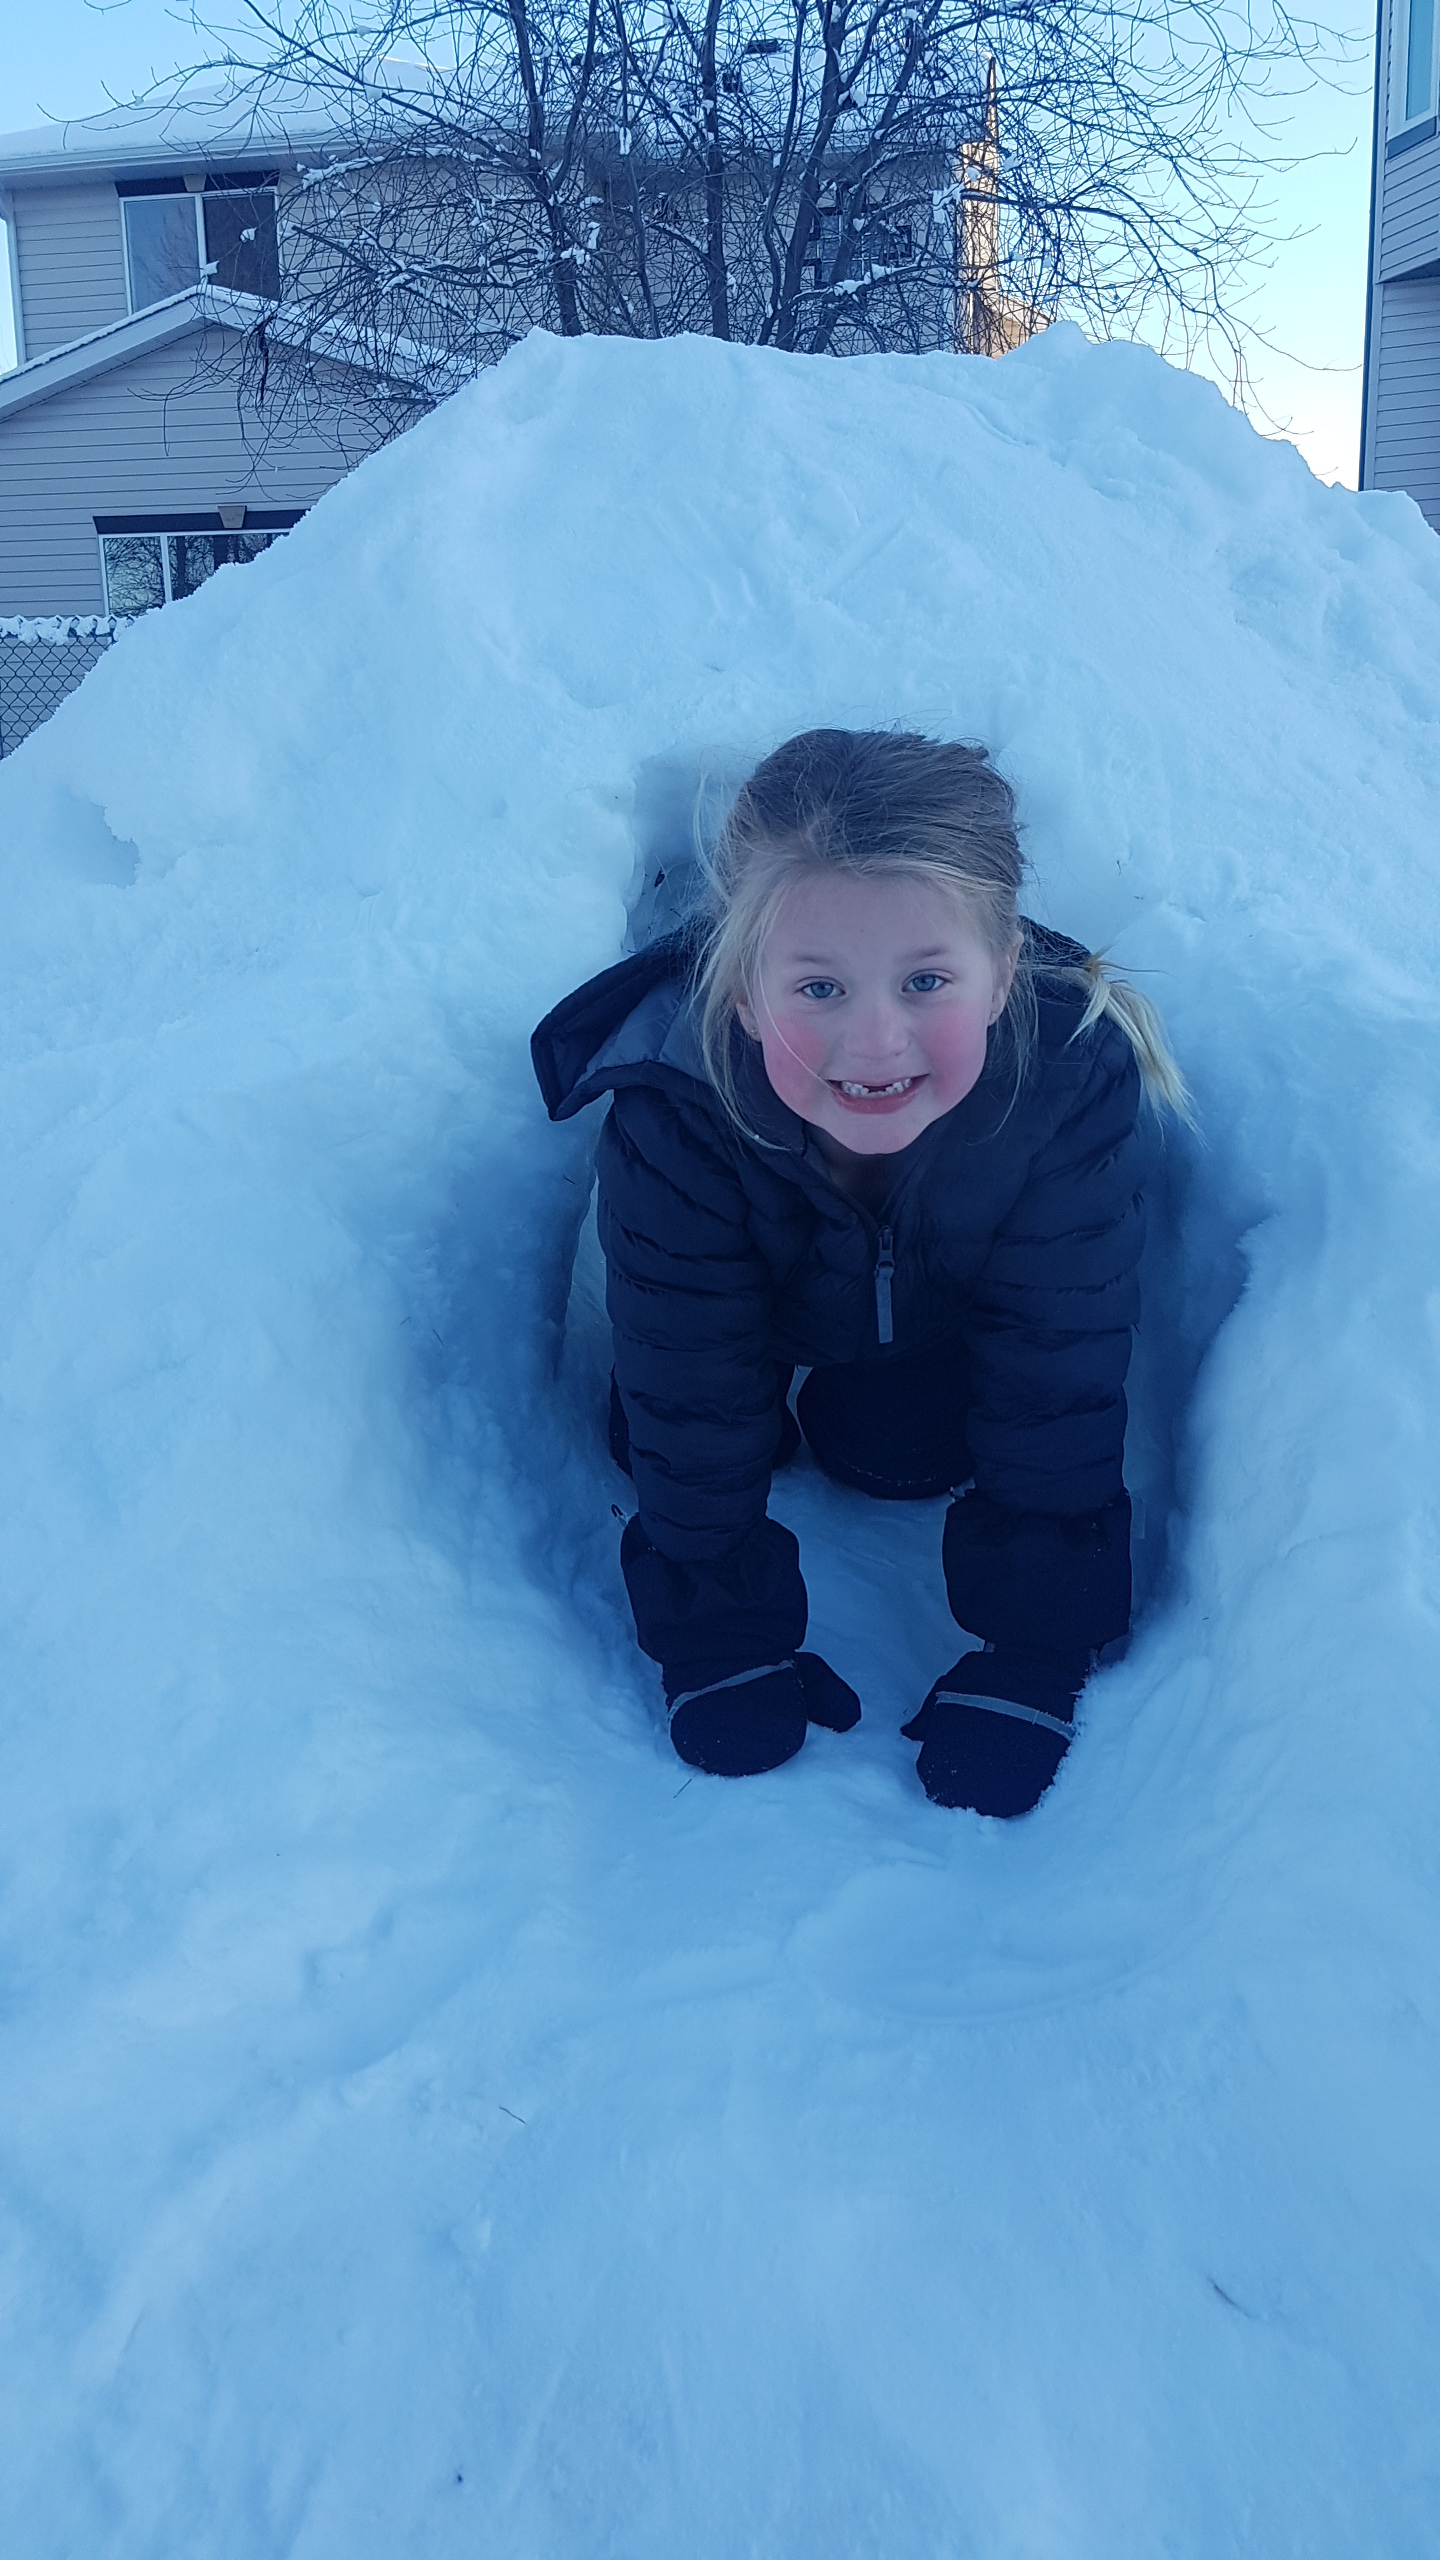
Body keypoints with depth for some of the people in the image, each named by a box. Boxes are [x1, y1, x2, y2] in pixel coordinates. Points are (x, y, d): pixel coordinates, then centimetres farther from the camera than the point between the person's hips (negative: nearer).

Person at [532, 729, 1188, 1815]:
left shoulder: (1075, 1083, -43)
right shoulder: (676, 1107, -44)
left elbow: (1058, 1399, -33)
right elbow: (694, 1410, -32)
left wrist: (1029, 1665, -30)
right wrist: (724, 1652, -27)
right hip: (755, 1293, 0)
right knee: (660, 1436, -5)